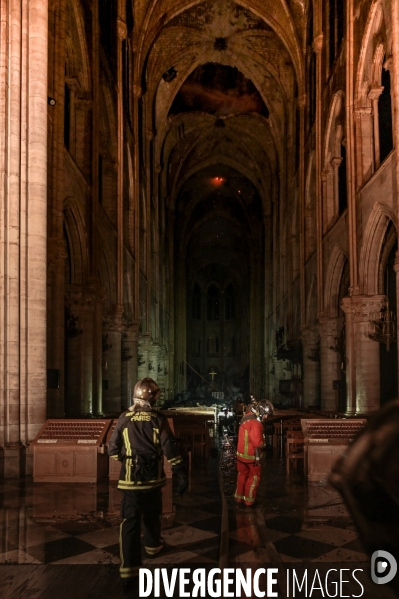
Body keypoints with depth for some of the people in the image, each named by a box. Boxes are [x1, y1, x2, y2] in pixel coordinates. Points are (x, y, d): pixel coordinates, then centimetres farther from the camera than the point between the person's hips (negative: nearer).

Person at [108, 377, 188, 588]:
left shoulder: (124, 418, -4)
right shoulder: (158, 419, -8)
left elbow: (113, 450, 1)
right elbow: (170, 449, -12)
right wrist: (182, 474, -7)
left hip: (130, 478, 0)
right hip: (153, 477, 1)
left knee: (130, 521, -3)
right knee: (151, 515, 23)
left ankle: (129, 570, -10)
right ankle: (152, 545, 47)